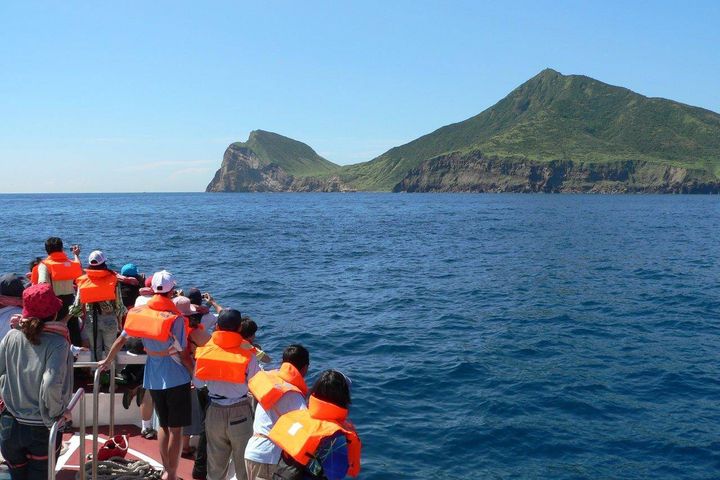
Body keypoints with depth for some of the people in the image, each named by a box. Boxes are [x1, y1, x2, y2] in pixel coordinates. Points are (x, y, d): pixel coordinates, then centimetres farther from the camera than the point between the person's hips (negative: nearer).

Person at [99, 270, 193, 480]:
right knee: (176, 429, 4)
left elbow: (120, 340, 5)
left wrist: (107, 361, 21)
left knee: (163, 425, 19)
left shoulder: (140, 312, -3)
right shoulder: (176, 318, -17)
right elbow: (183, 354, -14)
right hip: (176, 379, -5)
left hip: (154, 380, 5)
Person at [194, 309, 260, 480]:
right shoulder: (247, 355, -16)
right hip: (240, 413, -3)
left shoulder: (204, 351, -7)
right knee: (244, 461, 10)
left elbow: (198, 382, 3)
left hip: (214, 412, 3)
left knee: (215, 462, 16)